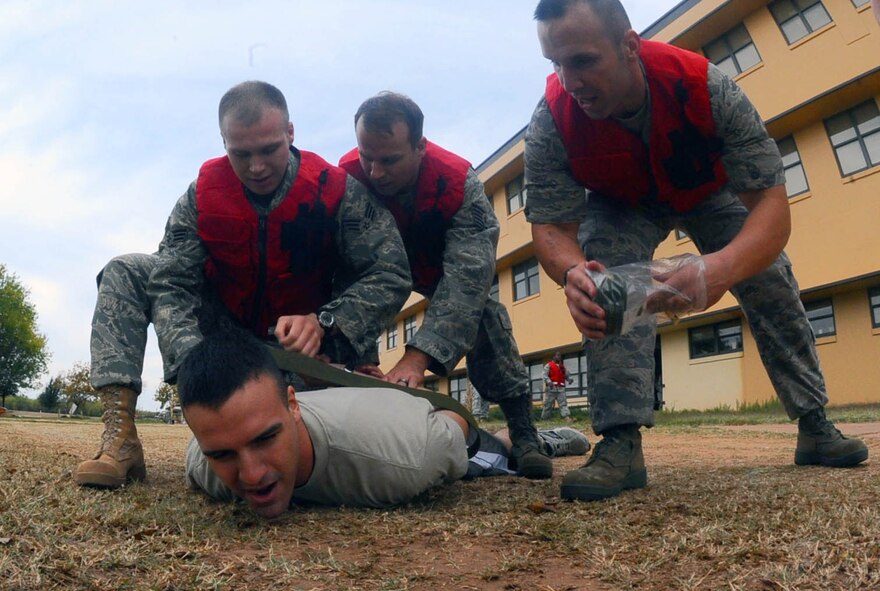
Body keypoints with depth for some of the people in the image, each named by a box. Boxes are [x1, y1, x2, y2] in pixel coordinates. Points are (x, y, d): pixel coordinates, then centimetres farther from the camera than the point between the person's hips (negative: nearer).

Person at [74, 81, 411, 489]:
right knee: (125, 274, -13)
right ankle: (120, 437, -23)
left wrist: (323, 324, -40)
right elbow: (172, 286, -19)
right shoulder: (202, 196, -12)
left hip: (303, 339, -2)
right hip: (225, 328, 2)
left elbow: (391, 275, -24)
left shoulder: (338, 191, -19)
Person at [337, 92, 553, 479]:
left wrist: (417, 356, -59)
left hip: (439, 266, -2)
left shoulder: (459, 183, -39)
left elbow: (466, 278, -47)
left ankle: (523, 434, -14)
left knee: (477, 313, -22)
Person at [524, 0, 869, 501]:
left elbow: (772, 204, -40)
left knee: (773, 287, -1)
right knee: (603, 284, -30)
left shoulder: (706, 86, -39)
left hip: (710, 191, 1)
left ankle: (816, 427, 20)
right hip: (621, 205, -1)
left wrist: (722, 268, -62)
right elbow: (551, 228, -33)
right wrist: (574, 272, -59)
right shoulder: (552, 124, -36)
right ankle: (621, 440, -28)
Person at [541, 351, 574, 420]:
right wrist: (549, 382, -23)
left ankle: (567, 416, -22)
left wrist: (570, 379, -5)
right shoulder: (548, 365, 5)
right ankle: (543, 419, 7)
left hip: (561, 388, 4)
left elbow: (567, 375, 18)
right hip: (551, 388, -4)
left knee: (563, 403, -9)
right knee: (548, 404, -1)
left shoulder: (563, 366, 21)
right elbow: (545, 375, -6)